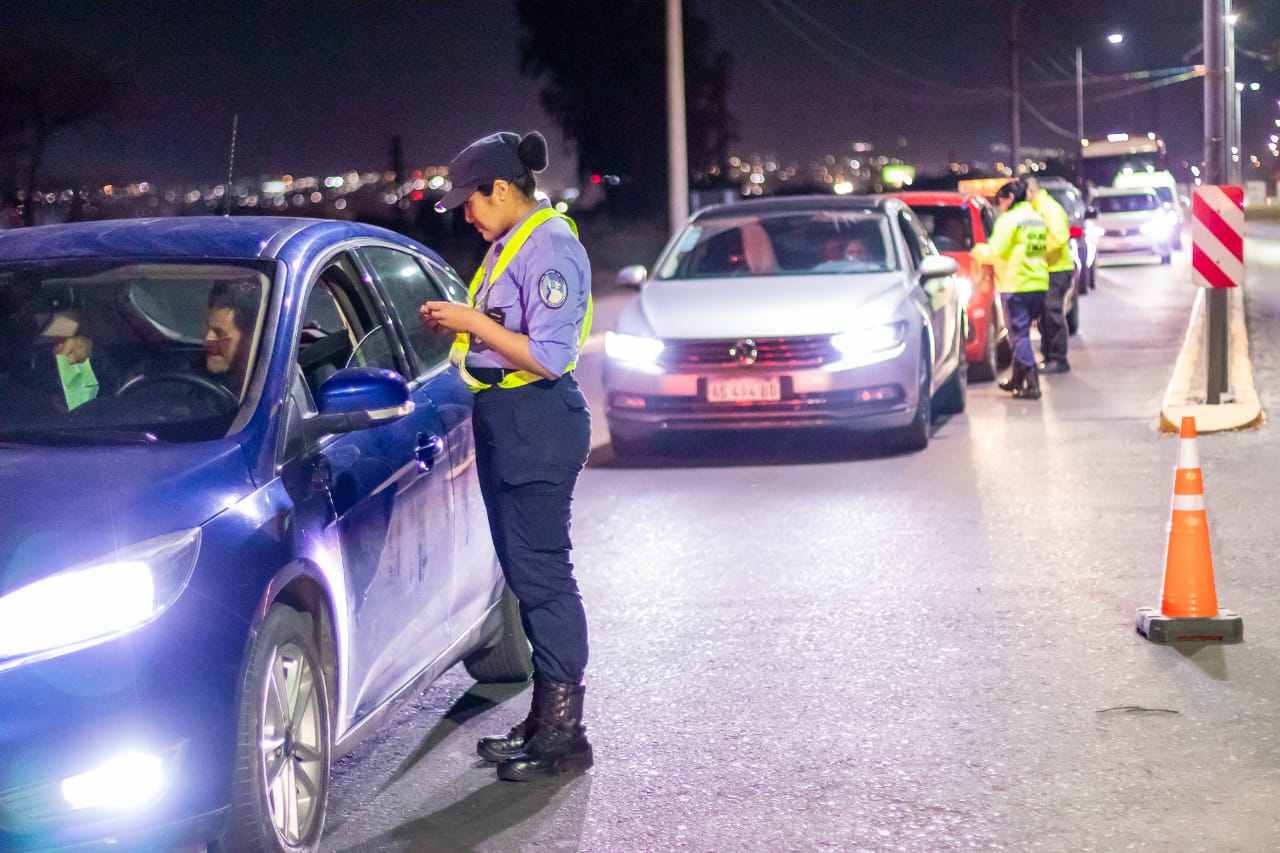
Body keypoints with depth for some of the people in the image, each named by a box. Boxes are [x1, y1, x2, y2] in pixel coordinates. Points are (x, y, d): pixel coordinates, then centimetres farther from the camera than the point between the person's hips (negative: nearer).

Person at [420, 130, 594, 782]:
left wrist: (473, 322, -17)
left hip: (537, 422, -10)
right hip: (505, 421, 10)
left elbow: (550, 356, -22)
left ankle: (564, 734, -2)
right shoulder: (509, 246, 16)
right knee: (523, 571, 13)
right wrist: (456, 323, 8)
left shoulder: (551, 248, -15)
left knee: (541, 572, -8)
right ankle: (545, 717, 22)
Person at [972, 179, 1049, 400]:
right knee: (1021, 333, 19)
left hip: (1015, 285, -8)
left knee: (1019, 334, -5)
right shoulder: (1038, 219, 15)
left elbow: (997, 253, -14)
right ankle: (1017, 380, 28)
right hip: (1039, 283, 8)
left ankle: (1032, 384, -10)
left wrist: (979, 251, 7)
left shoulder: (1009, 219, -10)